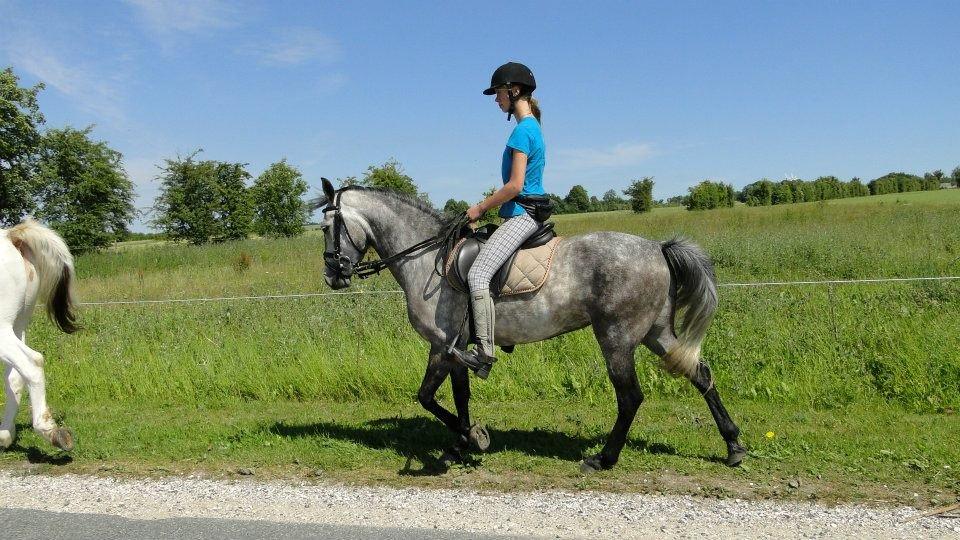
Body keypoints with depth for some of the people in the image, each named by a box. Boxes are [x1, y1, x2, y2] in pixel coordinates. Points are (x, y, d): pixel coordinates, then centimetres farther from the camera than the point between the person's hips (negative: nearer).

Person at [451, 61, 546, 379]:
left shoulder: (523, 130, -14)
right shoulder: (533, 128, 17)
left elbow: (515, 185, -21)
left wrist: (481, 207, -10)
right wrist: (487, 207, 17)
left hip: (521, 216, -11)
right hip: (529, 213, 11)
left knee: (477, 275, -21)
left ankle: (485, 353, -21)